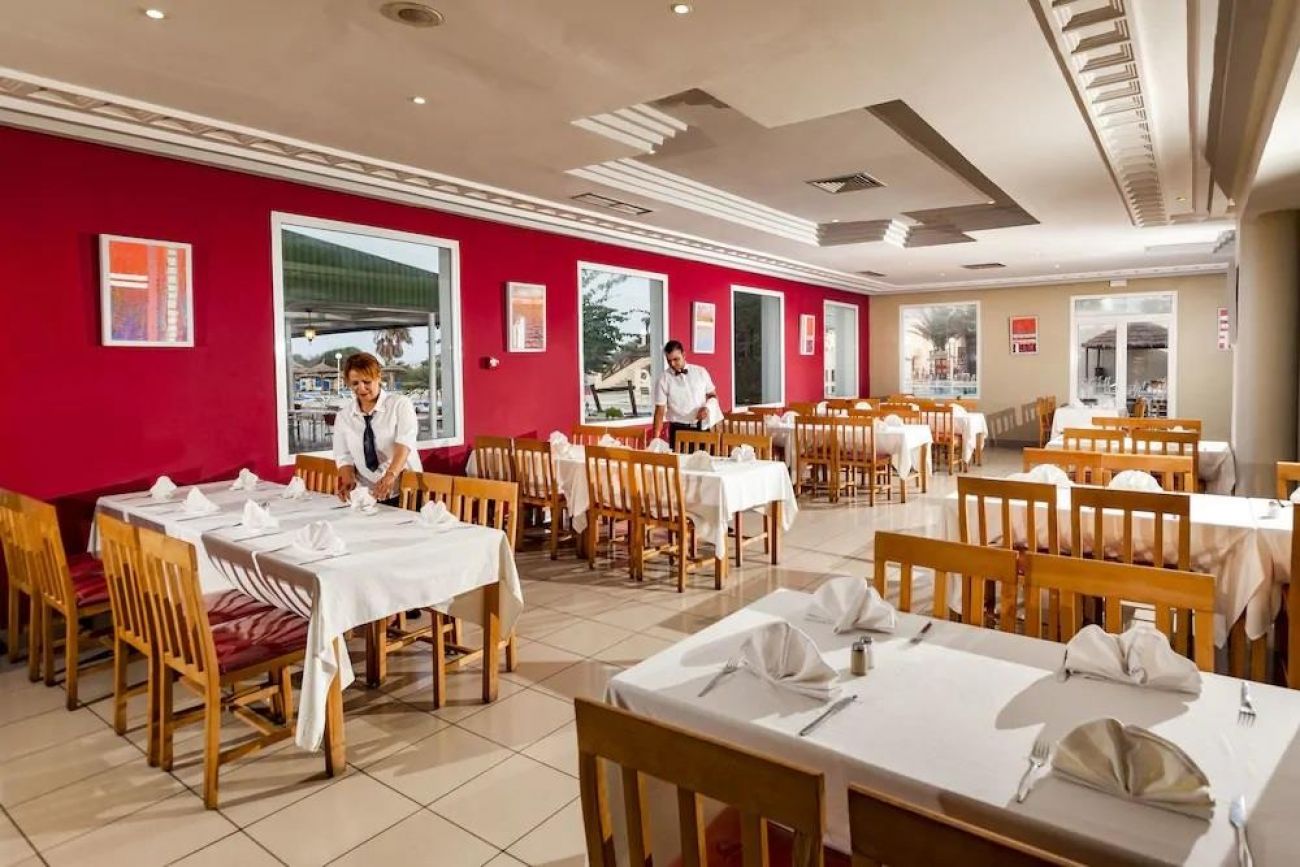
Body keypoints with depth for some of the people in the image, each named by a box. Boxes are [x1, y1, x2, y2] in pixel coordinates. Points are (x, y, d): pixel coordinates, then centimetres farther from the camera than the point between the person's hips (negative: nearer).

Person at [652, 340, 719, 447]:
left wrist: (707, 407, -8)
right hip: (679, 430, -2)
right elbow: (660, 410, -5)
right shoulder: (663, 379, -3)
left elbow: (712, 395, 14)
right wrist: (656, 437, -13)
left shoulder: (701, 372, 4)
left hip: (702, 427, 2)